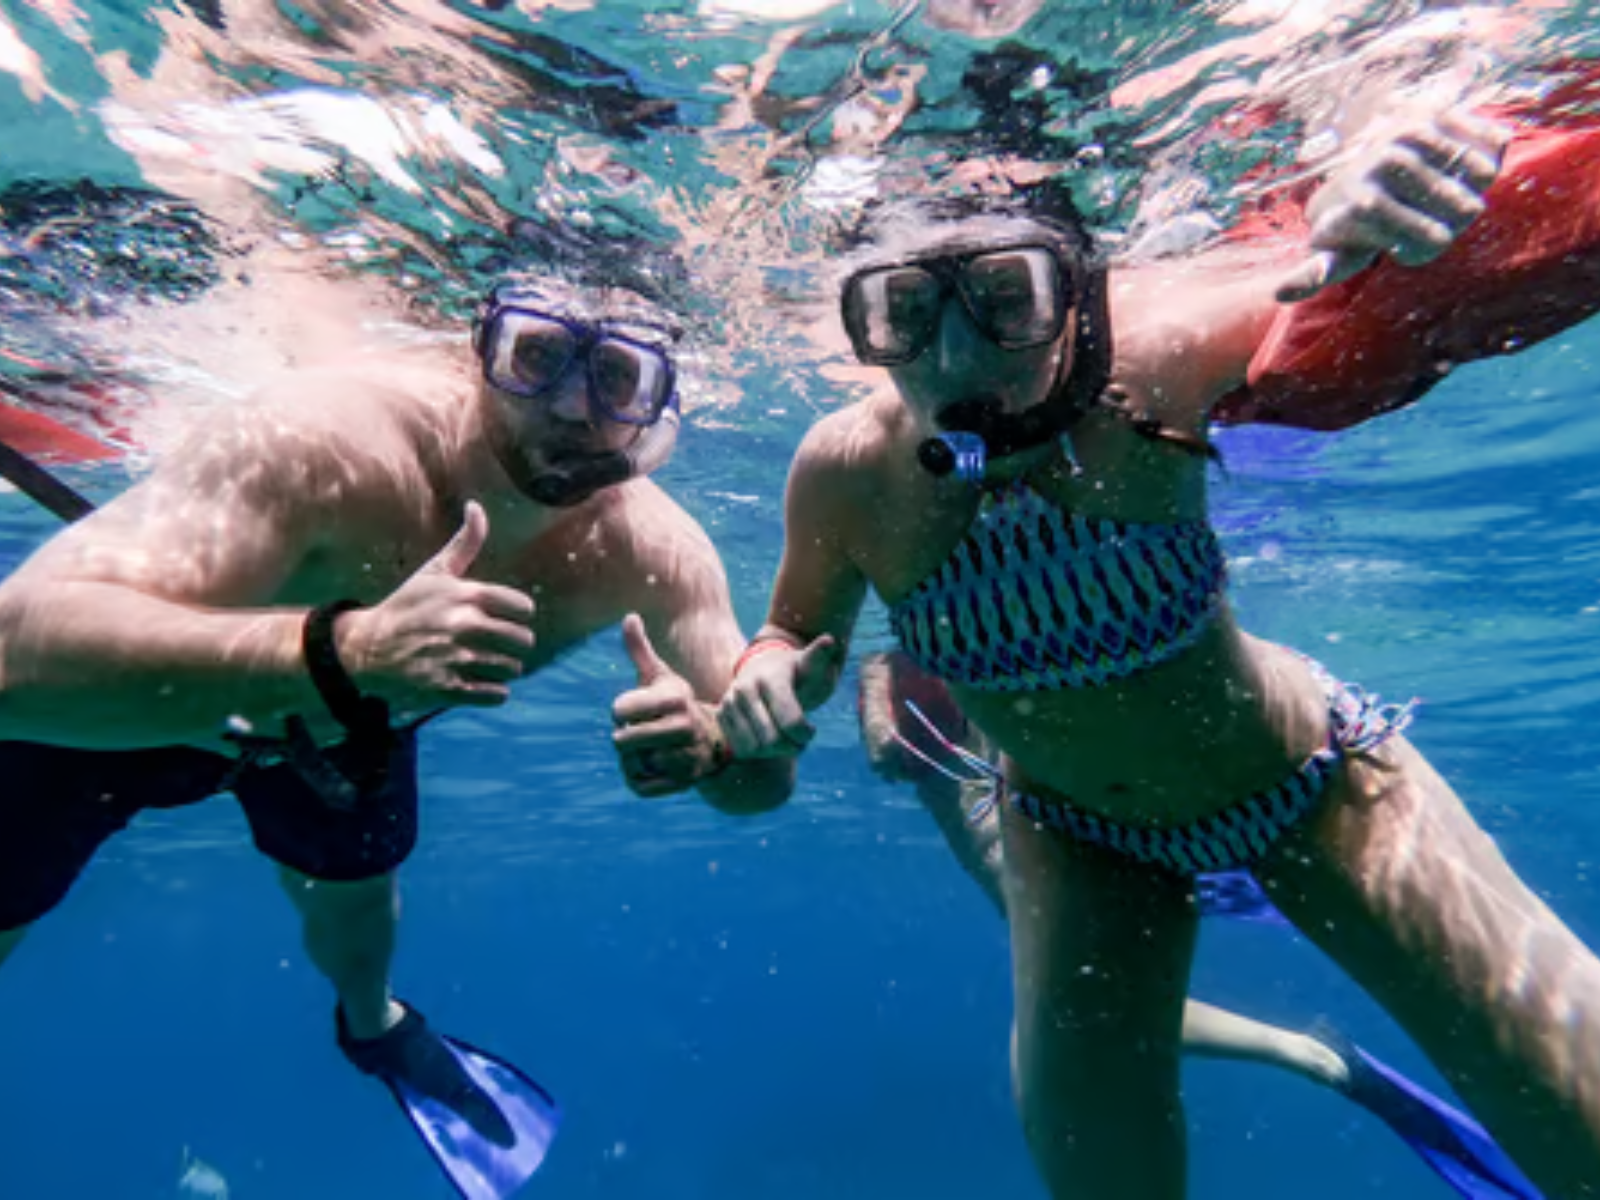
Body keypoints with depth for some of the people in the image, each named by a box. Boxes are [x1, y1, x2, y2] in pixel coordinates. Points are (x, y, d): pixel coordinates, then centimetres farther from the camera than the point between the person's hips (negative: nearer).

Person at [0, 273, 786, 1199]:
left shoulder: (656, 554, -29)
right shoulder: (332, 438, -41)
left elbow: (767, 778, -25)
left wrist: (708, 746, -48)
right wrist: (348, 650, -62)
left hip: (353, 718, 3)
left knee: (354, 893, 23)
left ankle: (374, 1027, 59)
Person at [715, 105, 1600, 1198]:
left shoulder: (1145, 365, -30)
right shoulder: (846, 474, -23)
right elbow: (804, 633, -6)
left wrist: (1361, 239, -49)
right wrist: (771, 672, -29)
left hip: (1307, 777, -1)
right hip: (1077, 831, 2)